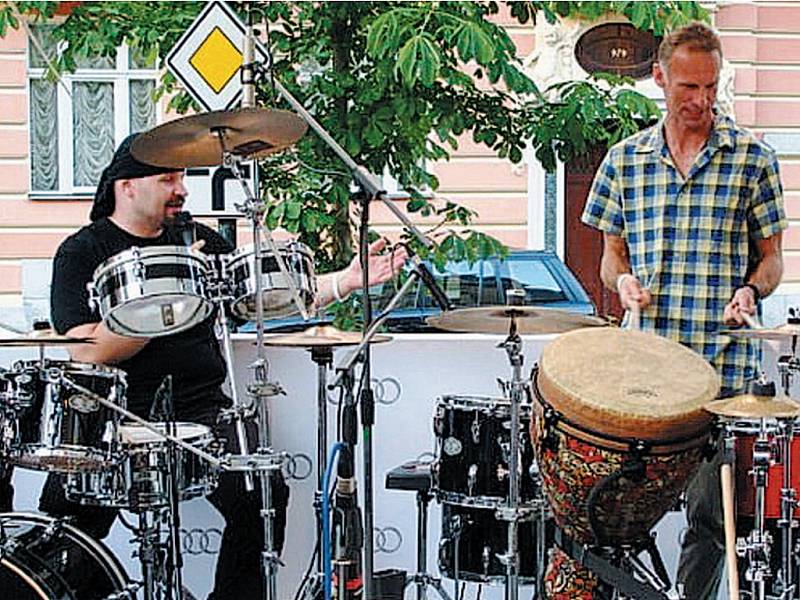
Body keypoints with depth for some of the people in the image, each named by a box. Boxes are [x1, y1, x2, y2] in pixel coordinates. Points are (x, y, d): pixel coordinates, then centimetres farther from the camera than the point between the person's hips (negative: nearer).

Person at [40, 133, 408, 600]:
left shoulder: (200, 242, 16)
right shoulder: (82, 254, 1)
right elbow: (89, 353, -12)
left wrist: (347, 281, 0)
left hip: (200, 408, 3)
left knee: (263, 495, -21)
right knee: (67, 510, -26)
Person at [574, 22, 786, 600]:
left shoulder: (752, 156, 5)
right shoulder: (626, 158, 11)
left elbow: (771, 256, 9)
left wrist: (751, 291, -12)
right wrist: (622, 280, -5)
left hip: (725, 363, -1)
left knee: (710, 513, 1)